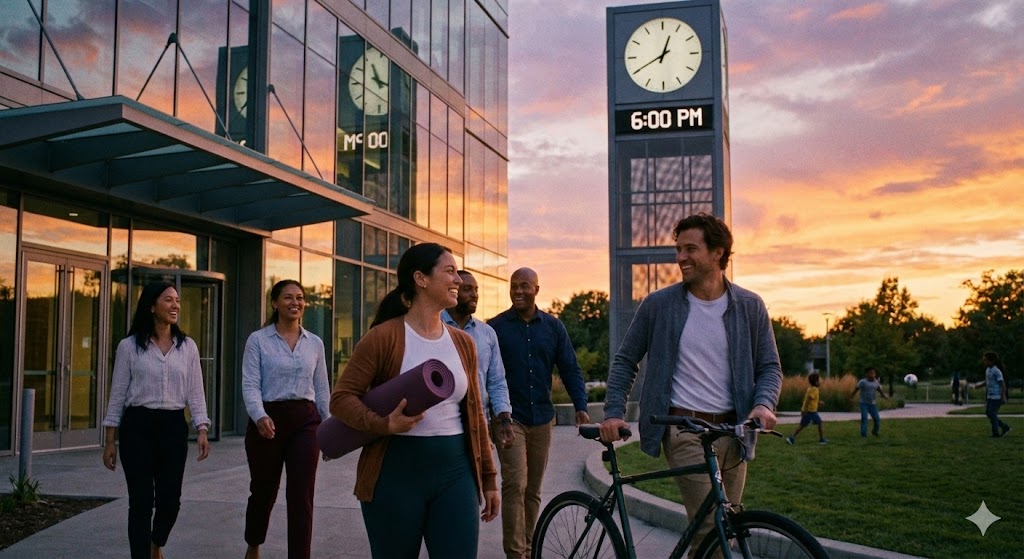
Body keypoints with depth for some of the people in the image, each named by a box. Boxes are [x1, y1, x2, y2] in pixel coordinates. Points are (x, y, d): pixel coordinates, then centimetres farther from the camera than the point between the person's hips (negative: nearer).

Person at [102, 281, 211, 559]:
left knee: (170, 499, 5)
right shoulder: (129, 346, 0)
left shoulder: (187, 347, 6)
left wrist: (202, 430, -6)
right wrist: (109, 441, 0)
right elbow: (118, 394, 2)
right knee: (141, 500, -2)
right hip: (138, 425, -2)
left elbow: (195, 393, 5)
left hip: (173, 426, 2)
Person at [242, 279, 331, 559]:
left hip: (305, 421, 2)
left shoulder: (315, 343, 8)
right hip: (268, 421, -2)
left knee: (301, 496, -6)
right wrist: (260, 416, -27)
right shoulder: (258, 340, -2)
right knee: (264, 490, 14)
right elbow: (250, 385, -9)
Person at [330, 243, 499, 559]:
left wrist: (488, 477, 15)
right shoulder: (384, 337, -7)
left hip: (454, 474, 4)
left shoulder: (463, 342, 9)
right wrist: (383, 424, -25)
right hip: (396, 474, -4)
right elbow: (342, 397, -8)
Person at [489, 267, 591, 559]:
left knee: (533, 490, 10)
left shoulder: (553, 326, 6)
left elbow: (570, 369, 7)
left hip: (542, 419, 3)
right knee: (515, 484, -15)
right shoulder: (495, 327, -2)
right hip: (509, 417, -3)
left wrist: (581, 407, -4)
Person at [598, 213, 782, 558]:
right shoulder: (657, 305, 0)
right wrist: (613, 413, -4)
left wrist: (764, 403, -11)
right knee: (711, 528, -16)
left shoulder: (750, 306, 5)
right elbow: (625, 361, 7)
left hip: (732, 430, 4)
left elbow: (769, 366, 9)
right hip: (685, 430, -3)